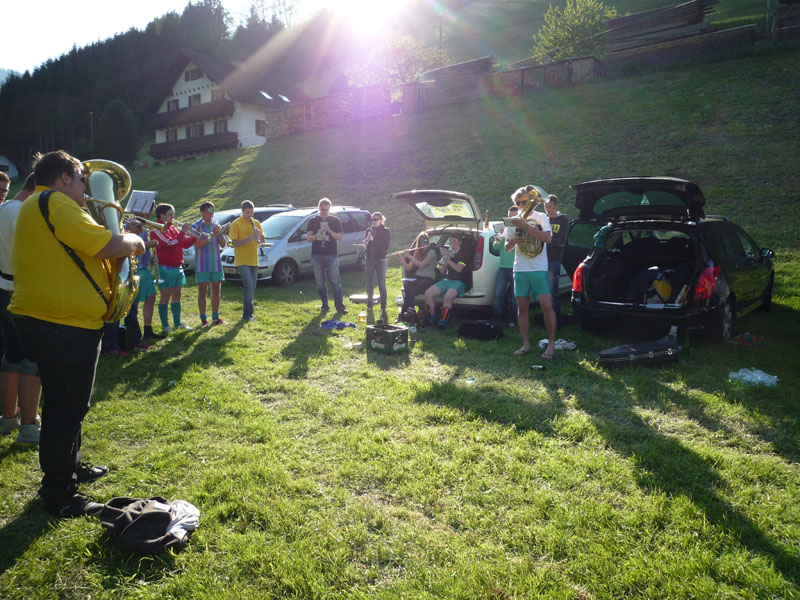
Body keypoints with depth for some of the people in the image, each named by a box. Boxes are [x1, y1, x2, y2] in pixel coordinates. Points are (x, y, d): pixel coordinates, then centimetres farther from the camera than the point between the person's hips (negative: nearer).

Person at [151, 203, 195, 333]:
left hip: (177, 266, 8)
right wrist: (183, 231, -18)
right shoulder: (157, 230, -11)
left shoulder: (172, 228, 14)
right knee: (165, 296, -2)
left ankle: (177, 323, 22)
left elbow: (185, 244, 13)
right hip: (165, 267, -8)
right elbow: (171, 244, -24)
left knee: (176, 295, 13)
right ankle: (165, 326, 5)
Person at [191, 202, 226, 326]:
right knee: (202, 292, -1)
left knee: (216, 291, 8)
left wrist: (220, 234, -12)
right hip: (202, 265, -5)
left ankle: (215, 318, 17)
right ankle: (203, 319, 5)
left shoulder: (216, 226, 10)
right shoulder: (196, 226, -4)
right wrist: (212, 235, -21)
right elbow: (198, 245, -15)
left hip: (216, 264, 5)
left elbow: (223, 245, 6)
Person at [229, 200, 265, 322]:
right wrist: (249, 239, -22)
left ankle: (247, 313, 20)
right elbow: (234, 243, -11)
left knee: (251, 287, 9)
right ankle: (248, 314, -7)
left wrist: (259, 236, -7)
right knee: (249, 286, -16)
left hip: (254, 261, 6)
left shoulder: (256, 223, 12)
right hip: (242, 261, -6)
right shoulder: (236, 224, -5)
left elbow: (263, 241, 14)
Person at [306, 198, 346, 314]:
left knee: (336, 282, -6)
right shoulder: (313, 220, 10)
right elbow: (308, 237, 4)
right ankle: (324, 305, 15)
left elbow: (340, 237, 2)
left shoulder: (335, 220, 8)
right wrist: (317, 235, -15)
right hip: (317, 255, 2)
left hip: (332, 254, -1)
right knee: (320, 283, 4)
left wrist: (329, 230, -13)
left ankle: (340, 306, -5)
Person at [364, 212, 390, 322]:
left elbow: (386, 246, -11)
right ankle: (369, 305, 18)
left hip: (381, 259, -5)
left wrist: (373, 240, -17)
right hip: (370, 259, 5)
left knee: (381, 284, -7)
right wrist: (365, 242, -11)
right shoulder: (369, 230, 13)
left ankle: (383, 307, -5)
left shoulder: (386, 231, -1)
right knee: (369, 283, 7)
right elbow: (365, 244, 13)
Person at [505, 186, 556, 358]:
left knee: (546, 305, -11)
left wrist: (525, 226, -17)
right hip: (520, 269, 4)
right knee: (522, 307, 4)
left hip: (539, 268, -3)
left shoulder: (541, 218, 3)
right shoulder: (513, 221, 12)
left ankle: (551, 344, 0)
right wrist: (514, 241, -8)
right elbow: (507, 247, 15)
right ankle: (526, 344, 12)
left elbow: (547, 238, -14)